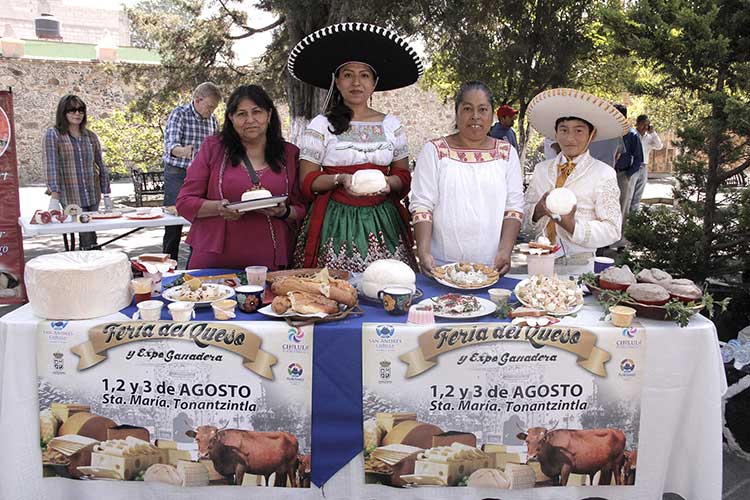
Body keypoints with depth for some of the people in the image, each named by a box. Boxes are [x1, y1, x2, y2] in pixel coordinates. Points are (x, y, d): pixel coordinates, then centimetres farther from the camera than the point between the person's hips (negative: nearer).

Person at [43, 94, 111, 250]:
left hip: (93, 197, 4)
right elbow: (51, 166, -12)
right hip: (70, 200, -4)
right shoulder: (53, 135, -2)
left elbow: (101, 166, 15)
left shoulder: (90, 136, 11)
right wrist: (54, 197, -21)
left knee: (87, 235, 5)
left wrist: (106, 195, 10)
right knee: (88, 240, -10)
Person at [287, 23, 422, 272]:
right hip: (335, 221, -2)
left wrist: (388, 182, -8)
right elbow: (307, 182, 2)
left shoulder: (391, 125, 10)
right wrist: (340, 179, -15)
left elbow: (404, 176, 13)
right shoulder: (321, 125, 3)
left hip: (383, 221, 2)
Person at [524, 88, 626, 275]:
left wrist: (572, 225, -23)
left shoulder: (603, 174, -6)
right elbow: (525, 214, 9)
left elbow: (612, 230, -9)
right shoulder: (541, 169, 7)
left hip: (579, 266, -3)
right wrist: (538, 210, -13)